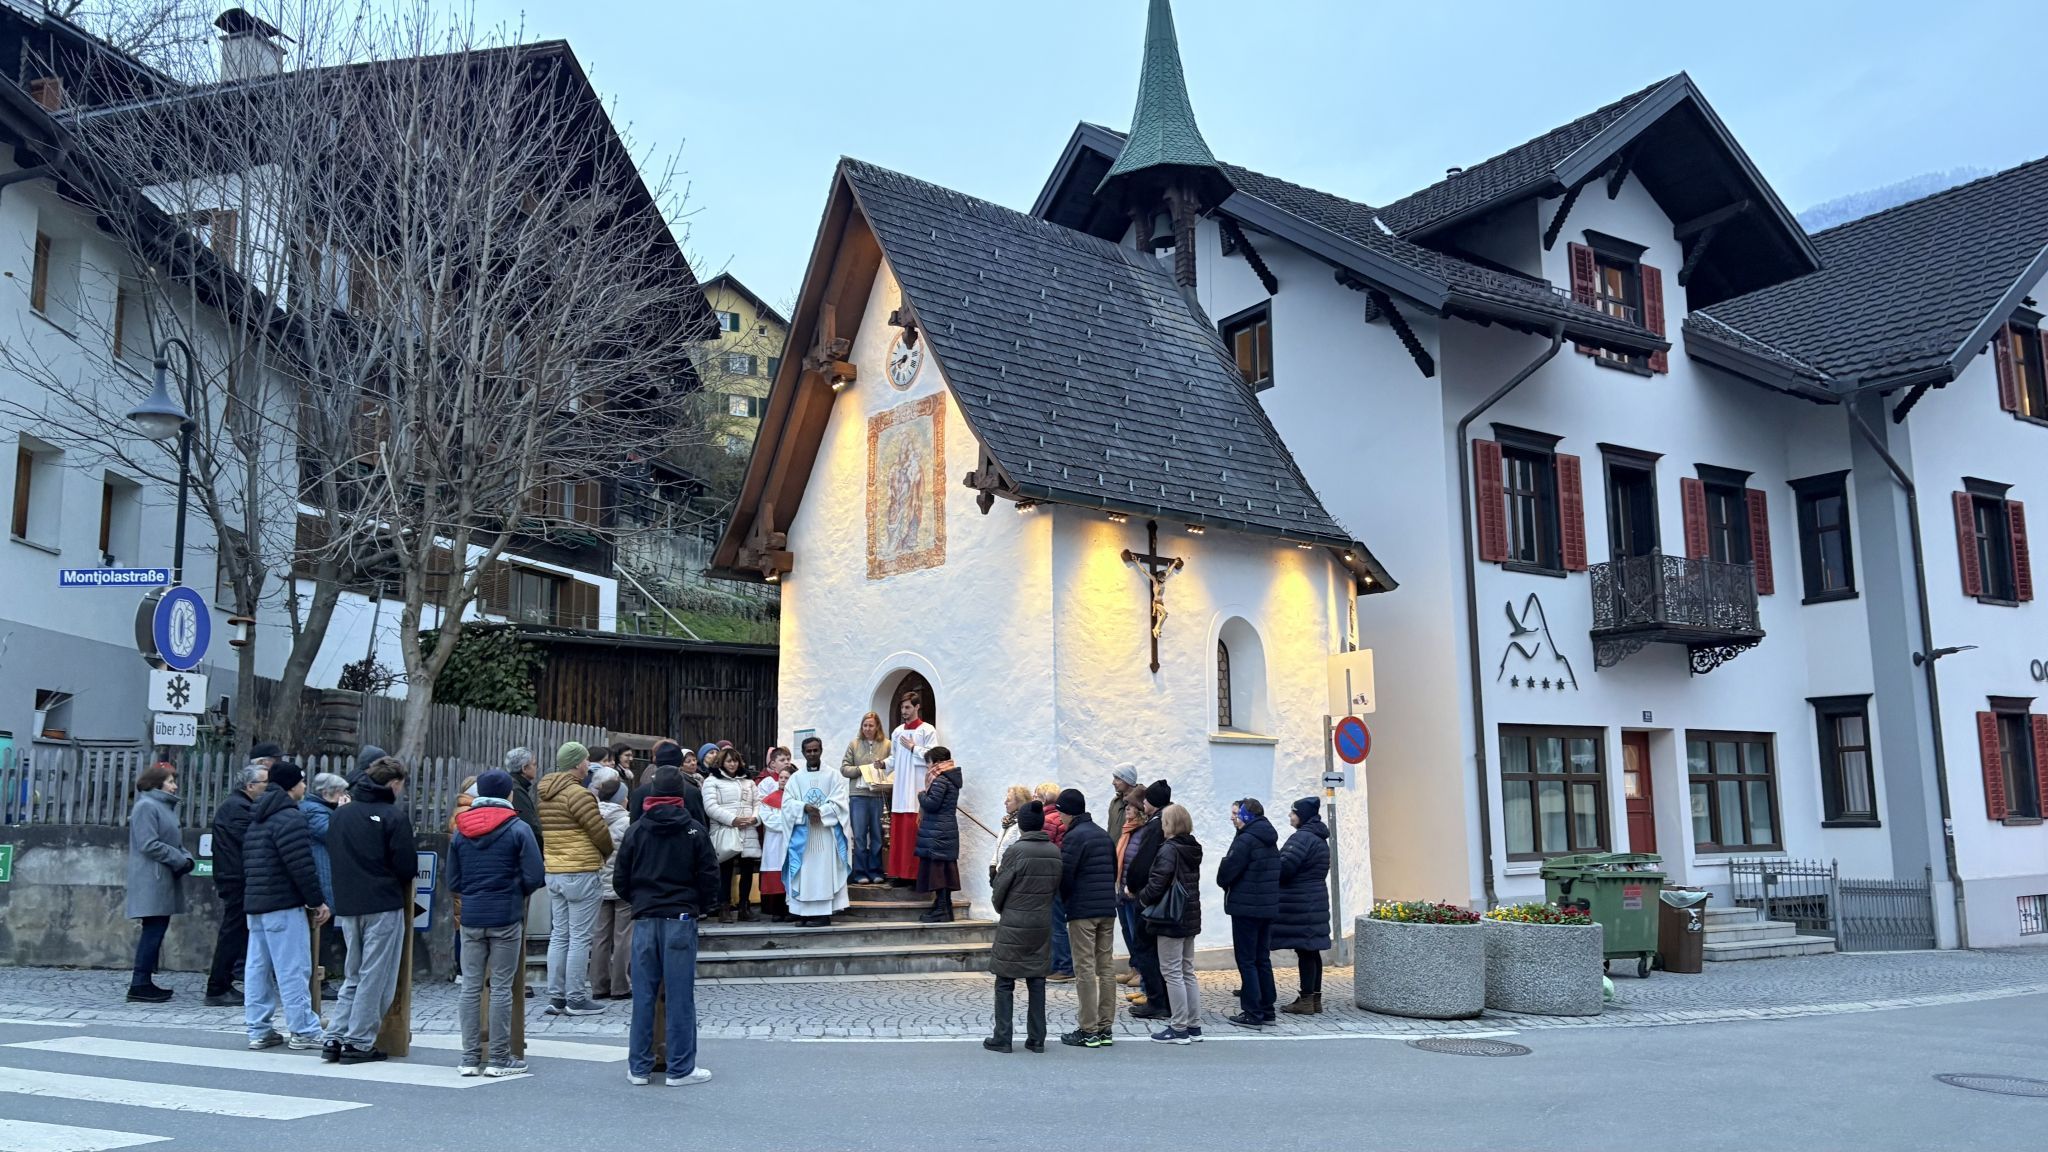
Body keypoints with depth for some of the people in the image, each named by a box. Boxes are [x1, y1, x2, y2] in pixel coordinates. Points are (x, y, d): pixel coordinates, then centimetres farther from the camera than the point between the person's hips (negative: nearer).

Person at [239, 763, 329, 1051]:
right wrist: (317, 901, -13)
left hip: (255, 903, 10)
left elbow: (247, 864, 21)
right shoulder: (290, 818, -14)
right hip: (284, 906, -10)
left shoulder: (257, 820, 18)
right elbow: (302, 866, -19)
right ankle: (304, 1032, -3)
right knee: (294, 970, -6)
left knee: (258, 969, 10)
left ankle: (258, 1030, 14)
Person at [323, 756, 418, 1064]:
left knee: (354, 975, 17)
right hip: (383, 905, -6)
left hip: (346, 905, 6)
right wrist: (397, 880, 10)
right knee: (375, 977, 2)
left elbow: (333, 855, 13)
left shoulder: (340, 814, 9)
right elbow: (407, 867, -11)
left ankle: (335, 1038, 11)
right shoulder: (394, 816, -11)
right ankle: (359, 1042, 4)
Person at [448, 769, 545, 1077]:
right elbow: (535, 877, -10)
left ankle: (469, 1058, 11)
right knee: (501, 988, 1)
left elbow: (453, 882, 7)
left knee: (471, 987, 9)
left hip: (471, 916, 4)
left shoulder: (460, 831, 7)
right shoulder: (518, 829, -6)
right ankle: (500, 1059, 5)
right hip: (506, 918, -4)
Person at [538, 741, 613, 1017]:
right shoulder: (578, 793, -15)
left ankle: (556, 997, 16)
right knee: (579, 938, -3)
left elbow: (543, 833, 14)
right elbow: (600, 832, -12)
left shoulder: (544, 794, 11)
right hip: (580, 872, -8)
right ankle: (576, 999, 0)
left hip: (553, 871, 8)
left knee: (559, 936, 13)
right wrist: (607, 853, 7)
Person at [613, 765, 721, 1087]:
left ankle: (639, 1067, 13)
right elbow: (709, 876, -2)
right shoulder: (695, 831, -3)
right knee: (680, 996, 0)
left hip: (644, 919, 3)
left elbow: (620, 879, 7)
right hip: (681, 919, -3)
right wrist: (703, 906, 16)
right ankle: (680, 1069, 4)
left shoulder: (636, 830, 4)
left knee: (643, 995, 7)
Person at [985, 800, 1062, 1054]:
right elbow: (1056, 889, 7)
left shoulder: (1017, 850, -15)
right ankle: (1036, 1039, 14)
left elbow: (1000, 887, -9)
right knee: (1037, 981, 11)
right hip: (1042, 924, 5)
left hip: (1013, 926, -5)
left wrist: (1001, 908, 11)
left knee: (1005, 983, 5)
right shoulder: (1055, 852, 1)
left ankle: (1002, 1038, 7)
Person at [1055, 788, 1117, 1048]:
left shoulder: (1075, 836, -11)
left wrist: (1066, 902, 4)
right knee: (1107, 967, 9)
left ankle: (1088, 1031, -2)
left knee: (1085, 969, -3)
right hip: (1108, 909, 8)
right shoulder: (1104, 834, 15)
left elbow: (1065, 874, -13)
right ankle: (1106, 1028, 12)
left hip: (1082, 911, -8)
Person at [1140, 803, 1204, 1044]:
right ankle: (1194, 1026, 19)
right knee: (1187, 971, 15)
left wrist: (1143, 899, -3)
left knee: (1172, 972, -2)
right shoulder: (1192, 849, 9)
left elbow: (1157, 883, -22)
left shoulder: (1169, 849, -18)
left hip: (1170, 918, -9)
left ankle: (1179, 1028, 1)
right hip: (1190, 916, 9)